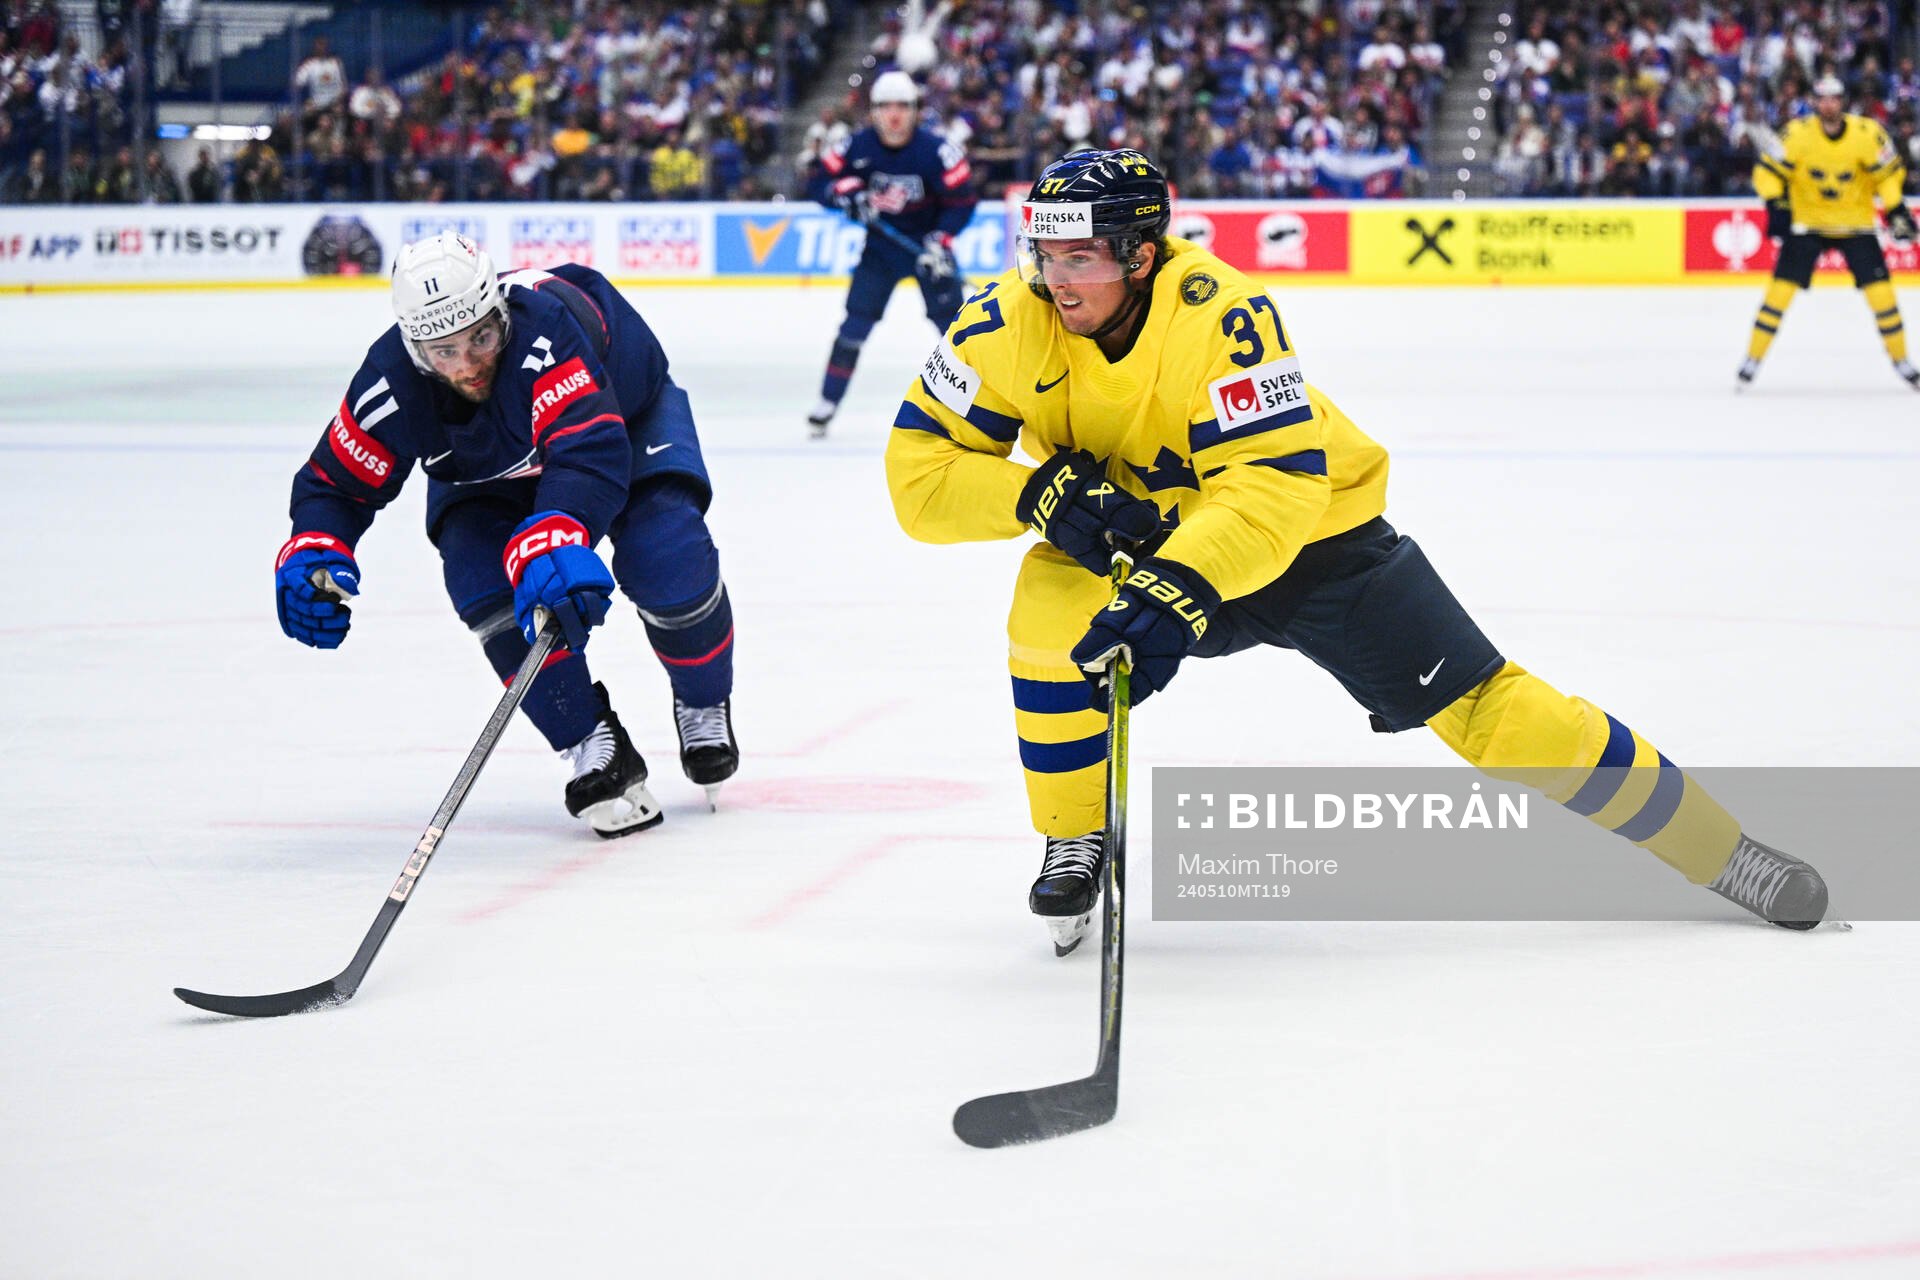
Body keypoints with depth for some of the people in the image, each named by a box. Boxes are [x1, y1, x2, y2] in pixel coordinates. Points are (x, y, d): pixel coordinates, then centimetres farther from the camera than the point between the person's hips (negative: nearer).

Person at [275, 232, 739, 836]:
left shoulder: (545, 326, -45)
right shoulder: (391, 383, -32)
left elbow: (590, 453, -57)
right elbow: (336, 482, -17)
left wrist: (551, 538, -75)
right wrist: (313, 552, -38)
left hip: (628, 415, -3)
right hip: (489, 472, 3)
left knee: (667, 560, -25)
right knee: (480, 577, -24)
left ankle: (704, 707, 8)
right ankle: (594, 749, -11)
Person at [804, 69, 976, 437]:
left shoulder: (935, 150, -20)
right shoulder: (858, 147, -13)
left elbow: (961, 201, -15)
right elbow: (820, 183, -6)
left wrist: (939, 243, -25)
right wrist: (845, 192, -28)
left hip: (928, 241, -1)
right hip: (881, 243, 1)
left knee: (951, 317, -7)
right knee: (857, 320, -5)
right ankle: (827, 403, 1)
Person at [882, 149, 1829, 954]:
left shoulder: (1220, 316, -31)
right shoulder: (1011, 324, -20)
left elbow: (1276, 484, -36)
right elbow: (918, 469, -18)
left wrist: (1180, 589, -50)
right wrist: (1043, 494, -33)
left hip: (1309, 529, -3)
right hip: (1128, 543, 3)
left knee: (1482, 709, -8)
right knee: (1050, 615, -28)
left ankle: (1717, 848, 5)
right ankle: (1072, 848, -6)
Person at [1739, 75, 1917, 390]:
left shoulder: (1867, 133, -14)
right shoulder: (1798, 133, -16)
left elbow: (1889, 173, -2)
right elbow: (1768, 171, -9)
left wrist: (1896, 211, -11)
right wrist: (1776, 207, -21)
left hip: (1855, 222, 1)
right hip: (1807, 220, -1)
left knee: (1880, 289, -6)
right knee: (1782, 287, -10)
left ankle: (1901, 361, 11)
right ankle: (1752, 360, 1)